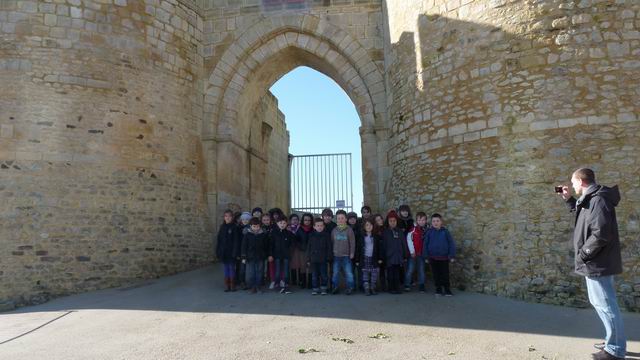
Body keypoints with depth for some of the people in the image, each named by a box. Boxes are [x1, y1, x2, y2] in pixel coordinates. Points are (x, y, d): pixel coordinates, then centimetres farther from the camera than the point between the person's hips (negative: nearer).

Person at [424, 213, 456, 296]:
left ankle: (447, 290, 14)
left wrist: (452, 256, -5)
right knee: (436, 274, 9)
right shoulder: (429, 232, -2)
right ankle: (438, 289, 20)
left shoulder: (445, 232, -4)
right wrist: (426, 257, 1)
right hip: (433, 258, 1)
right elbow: (425, 245, 3)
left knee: (445, 274, 4)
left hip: (444, 257, -1)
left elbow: (451, 244, -2)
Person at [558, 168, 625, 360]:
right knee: (601, 302, 20)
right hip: (597, 262, 11)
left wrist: (583, 254, -18)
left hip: (597, 263, -11)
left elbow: (601, 234, -27)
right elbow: (585, 217, 28)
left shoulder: (598, 200, -21)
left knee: (605, 304, -1)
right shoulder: (592, 199, 11)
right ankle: (613, 342, 32)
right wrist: (569, 199, 19)